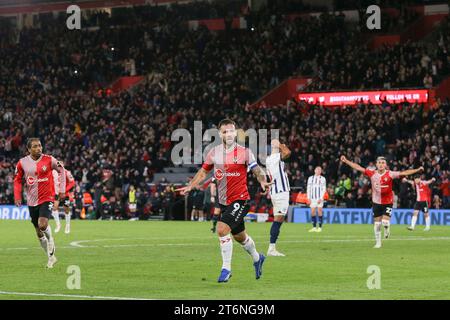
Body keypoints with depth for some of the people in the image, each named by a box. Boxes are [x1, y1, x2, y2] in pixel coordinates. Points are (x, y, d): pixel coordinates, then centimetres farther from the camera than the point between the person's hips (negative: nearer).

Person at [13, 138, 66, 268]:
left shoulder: (49, 160, -8)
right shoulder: (22, 163, -3)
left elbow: (61, 170, 7)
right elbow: (17, 180, 11)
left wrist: (62, 189, 3)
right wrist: (17, 197, 0)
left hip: (47, 198, -3)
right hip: (32, 201, 3)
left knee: (43, 225, -24)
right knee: (39, 232, 8)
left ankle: (50, 239, 10)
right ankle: (51, 257, 24)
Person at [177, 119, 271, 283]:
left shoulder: (244, 152, -9)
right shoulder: (214, 152, 3)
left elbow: (257, 170, -6)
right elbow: (203, 171, 16)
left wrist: (263, 181, -27)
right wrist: (190, 186, 7)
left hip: (240, 200, -5)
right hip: (224, 201, 5)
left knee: (222, 229, -22)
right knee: (239, 236, 18)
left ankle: (226, 268, -12)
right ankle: (257, 258, 46)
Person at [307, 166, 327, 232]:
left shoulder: (322, 179, 4)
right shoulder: (310, 178, 13)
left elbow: (324, 189, 0)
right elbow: (308, 188, 13)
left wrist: (321, 198, -10)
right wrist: (308, 198, 4)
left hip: (319, 198, -3)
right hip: (312, 198, 3)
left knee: (319, 212, -7)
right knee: (312, 212, -1)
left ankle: (320, 227, -4)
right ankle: (314, 227, 4)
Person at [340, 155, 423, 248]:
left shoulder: (390, 174, -13)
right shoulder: (372, 173, -6)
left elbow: (403, 173, -19)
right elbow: (359, 168, -3)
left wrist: (417, 170, -28)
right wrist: (346, 161, -3)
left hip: (388, 202, -3)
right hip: (376, 202, 3)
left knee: (385, 222, -14)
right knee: (377, 223, 8)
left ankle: (387, 228, 25)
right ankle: (378, 243, 24)